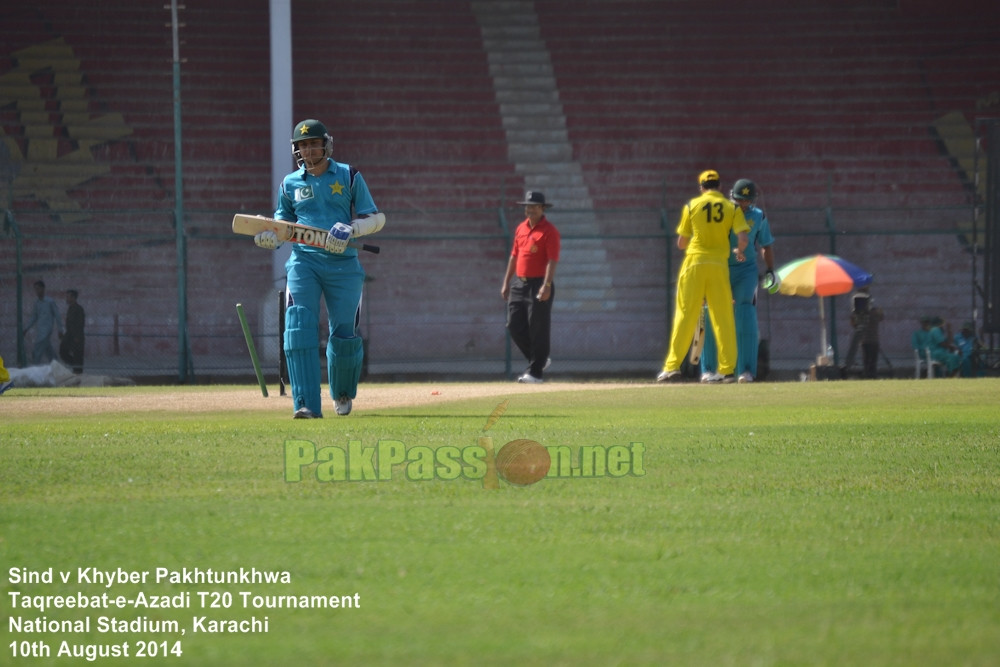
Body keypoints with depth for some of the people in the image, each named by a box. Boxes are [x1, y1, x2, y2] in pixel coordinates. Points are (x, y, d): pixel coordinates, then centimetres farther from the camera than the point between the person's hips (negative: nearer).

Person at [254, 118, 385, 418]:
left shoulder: (349, 177, 5)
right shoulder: (290, 183, 10)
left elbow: (377, 218, 4)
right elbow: (284, 222, 21)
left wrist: (351, 229, -16)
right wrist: (270, 236, -2)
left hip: (342, 264, -1)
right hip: (303, 261, 1)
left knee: (344, 334, 1)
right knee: (300, 328, -17)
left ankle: (343, 393, 31)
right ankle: (307, 404, -22)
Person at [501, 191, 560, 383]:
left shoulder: (549, 231, -8)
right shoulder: (521, 229, 14)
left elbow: (552, 260, -15)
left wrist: (547, 285, -25)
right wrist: (506, 282, 17)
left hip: (539, 284, -7)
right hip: (519, 284, 7)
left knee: (538, 329, -5)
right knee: (514, 326, 5)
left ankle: (536, 371, 1)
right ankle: (539, 360, 21)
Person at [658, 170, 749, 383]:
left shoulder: (692, 205, 4)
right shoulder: (732, 208, 5)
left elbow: (681, 243, 7)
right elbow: (743, 237, -7)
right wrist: (738, 252, 13)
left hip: (694, 263, -1)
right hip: (719, 265, 1)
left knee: (685, 315, 0)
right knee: (723, 316, 5)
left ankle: (673, 366, -6)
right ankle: (727, 369, 1)